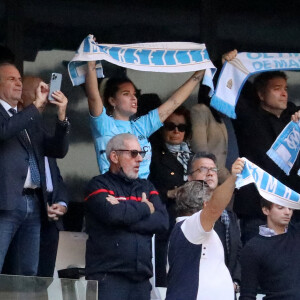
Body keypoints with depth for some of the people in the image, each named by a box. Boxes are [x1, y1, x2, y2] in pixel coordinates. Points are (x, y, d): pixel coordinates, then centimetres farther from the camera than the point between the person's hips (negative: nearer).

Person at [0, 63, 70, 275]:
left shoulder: (31, 120, 23)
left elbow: (58, 150, 17)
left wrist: (62, 116, 2)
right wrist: (36, 106, -16)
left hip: (33, 204, 7)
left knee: (28, 274, 5)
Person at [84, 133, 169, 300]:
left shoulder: (146, 187, 20)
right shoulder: (99, 185, 5)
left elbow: (163, 222, 4)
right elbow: (112, 214, -15)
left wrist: (126, 216, -6)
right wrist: (145, 208, 1)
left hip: (141, 278, 5)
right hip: (107, 277, -5)